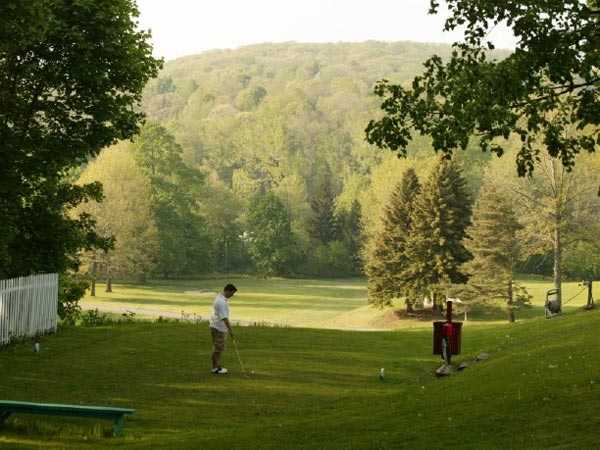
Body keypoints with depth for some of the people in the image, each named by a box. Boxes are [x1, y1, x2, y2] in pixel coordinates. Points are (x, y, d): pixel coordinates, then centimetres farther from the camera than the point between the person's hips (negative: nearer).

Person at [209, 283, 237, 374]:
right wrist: (230, 330, -28)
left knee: (218, 347, 15)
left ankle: (217, 366, 21)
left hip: (217, 325, 10)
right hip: (219, 327, -10)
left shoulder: (220, 296, 8)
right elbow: (224, 317, -29)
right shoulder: (221, 302, -25)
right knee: (218, 348, -3)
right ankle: (216, 368, 3)